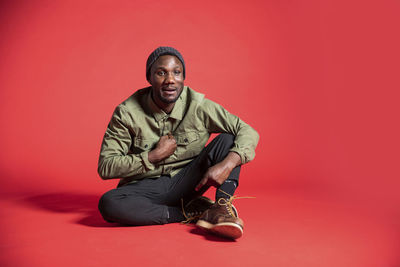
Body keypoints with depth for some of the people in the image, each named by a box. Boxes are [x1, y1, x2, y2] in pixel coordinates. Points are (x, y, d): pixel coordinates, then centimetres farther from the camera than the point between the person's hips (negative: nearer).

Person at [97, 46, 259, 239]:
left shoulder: (197, 105, -10)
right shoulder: (127, 113, -12)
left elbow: (248, 132, -12)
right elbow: (105, 167, -12)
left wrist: (227, 165, -31)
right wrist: (154, 156, -19)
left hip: (187, 181, 1)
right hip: (146, 187, 0)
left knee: (228, 139, -16)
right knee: (108, 204, -32)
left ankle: (222, 207, -32)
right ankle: (190, 212, -20)